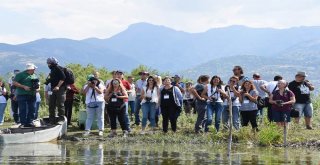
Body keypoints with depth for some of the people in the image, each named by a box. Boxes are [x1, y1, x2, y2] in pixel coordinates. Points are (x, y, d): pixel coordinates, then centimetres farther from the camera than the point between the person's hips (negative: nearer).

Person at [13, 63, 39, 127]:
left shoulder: (35, 76, 16)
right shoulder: (21, 75, -2)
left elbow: (38, 84, 26)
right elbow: (14, 83, -7)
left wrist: (37, 88, 3)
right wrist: (23, 86, -15)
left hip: (32, 95, 5)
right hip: (22, 95, -5)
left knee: (32, 109, 3)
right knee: (23, 110, -6)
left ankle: (30, 122, 11)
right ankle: (23, 123, -2)